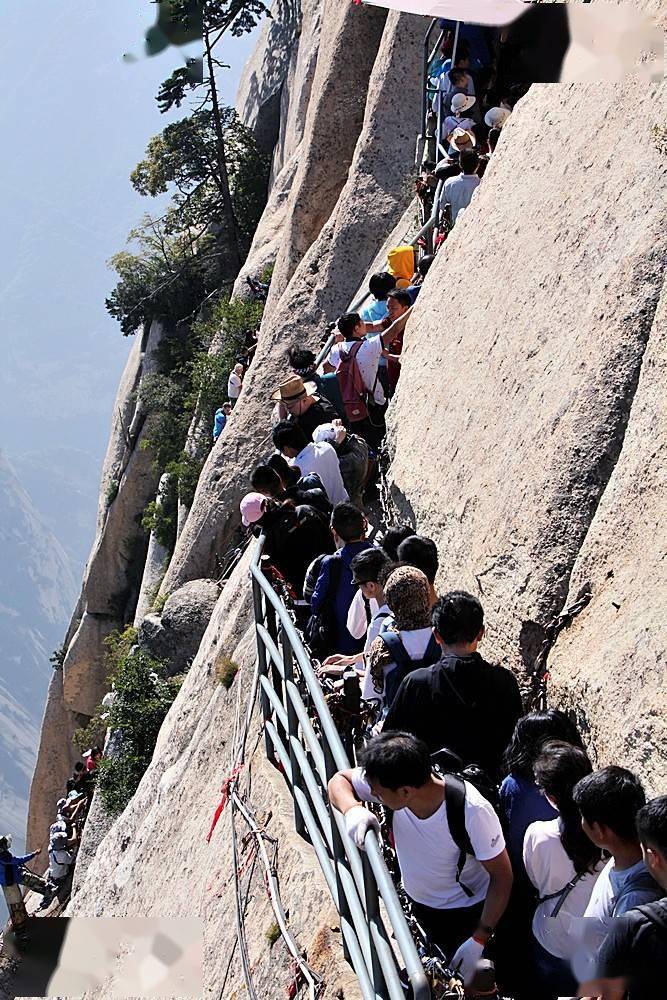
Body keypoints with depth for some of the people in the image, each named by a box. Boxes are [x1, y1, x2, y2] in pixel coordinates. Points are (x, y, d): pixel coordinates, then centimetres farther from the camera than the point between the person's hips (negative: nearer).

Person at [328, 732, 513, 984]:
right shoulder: (390, 783, -29)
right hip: (417, 900, 5)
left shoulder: (472, 812, -40)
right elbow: (340, 779, -10)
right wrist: (352, 810, -32)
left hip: (468, 912, -5)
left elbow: (502, 876, -27)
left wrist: (479, 940, -27)